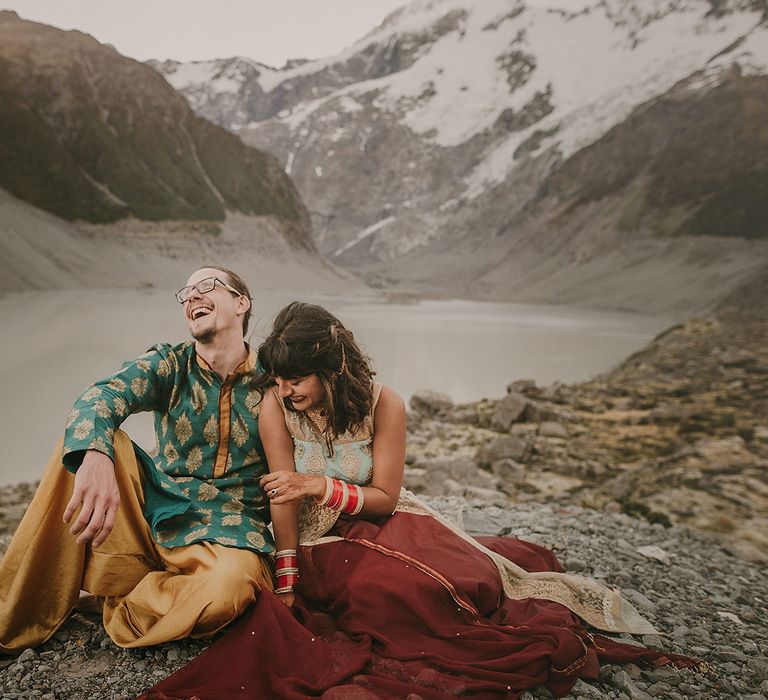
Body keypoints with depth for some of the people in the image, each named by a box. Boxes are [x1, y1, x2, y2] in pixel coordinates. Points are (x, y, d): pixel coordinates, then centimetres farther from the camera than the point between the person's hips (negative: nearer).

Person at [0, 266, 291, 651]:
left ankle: (119, 608, -6)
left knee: (232, 583, -37)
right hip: (153, 508, 3)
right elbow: (100, 396, -20)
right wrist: (95, 457, -44)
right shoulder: (169, 364, 0)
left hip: (225, 530, -2)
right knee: (84, 439, -19)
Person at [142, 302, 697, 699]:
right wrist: (287, 586, -12)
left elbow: (385, 497, -12)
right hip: (323, 545, 1)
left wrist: (322, 487, -29)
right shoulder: (276, 407, -15)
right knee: (377, 589, -28)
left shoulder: (383, 404, -18)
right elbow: (283, 498, -12)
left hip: (384, 524, 0)